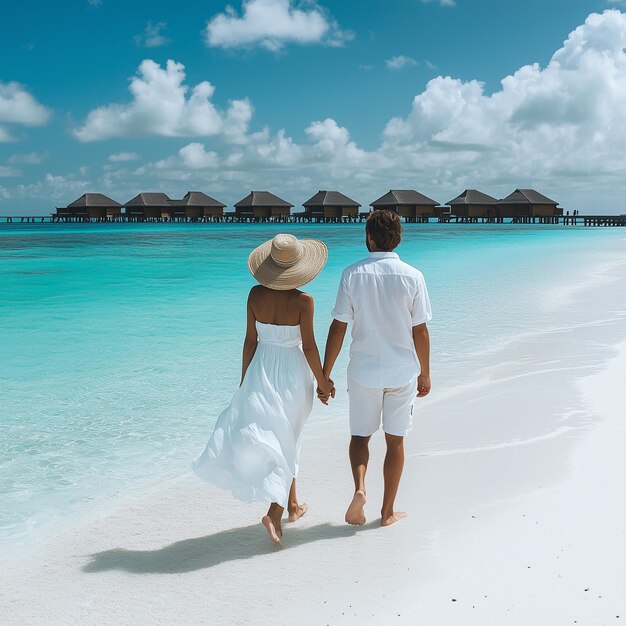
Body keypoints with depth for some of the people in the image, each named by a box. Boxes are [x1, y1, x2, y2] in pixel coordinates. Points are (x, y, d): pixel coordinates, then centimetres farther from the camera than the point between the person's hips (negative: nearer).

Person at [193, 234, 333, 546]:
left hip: (262, 371, 3)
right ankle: (274, 512, -3)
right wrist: (322, 381, 3)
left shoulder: (256, 294, -5)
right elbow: (309, 346, -11)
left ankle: (292, 504, 26)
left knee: (270, 437, 17)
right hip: (292, 374, -3)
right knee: (285, 441, 8)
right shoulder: (303, 301, -14)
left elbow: (250, 340, -1)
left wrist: (244, 380, 10)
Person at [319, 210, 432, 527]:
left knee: (360, 435, 18)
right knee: (395, 440, 12)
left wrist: (324, 376, 0)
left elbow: (338, 328, -7)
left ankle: (359, 487, -6)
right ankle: (388, 512, 20)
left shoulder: (353, 274, -7)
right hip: (402, 372, 0)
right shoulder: (412, 276, -6)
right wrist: (424, 373, 10)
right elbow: (420, 331, -3)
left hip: (363, 371, 0)